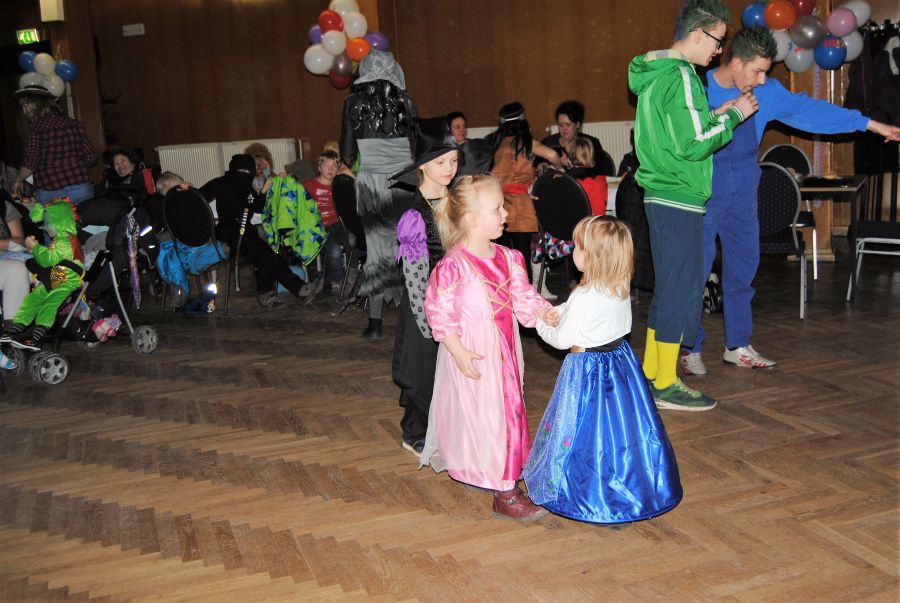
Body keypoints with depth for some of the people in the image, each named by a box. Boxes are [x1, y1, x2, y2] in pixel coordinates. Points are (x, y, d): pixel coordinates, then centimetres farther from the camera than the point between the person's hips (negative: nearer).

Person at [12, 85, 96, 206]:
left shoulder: (34, 127, -2)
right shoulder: (74, 124, 9)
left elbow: (30, 163, -7)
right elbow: (91, 156, 7)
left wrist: (18, 181, 11)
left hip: (49, 193, -4)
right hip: (81, 189, 4)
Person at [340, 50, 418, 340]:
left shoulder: (354, 102, -1)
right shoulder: (405, 101, 2)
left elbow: (348, 154, -2)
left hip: (370, 182, -1)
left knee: (376, 244, 5)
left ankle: (375, 323, 5)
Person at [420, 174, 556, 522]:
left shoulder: (508, 258, 3)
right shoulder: (453, 265, -20)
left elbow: (523, 297, 6)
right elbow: (439, 312, -17)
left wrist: (545, 313, -12)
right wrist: (458, 351, -20)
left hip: (504, 348, 8)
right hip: (472, 352, -8)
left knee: (508, 409, 19)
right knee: (482, 414, 1)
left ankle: (507, 476, 38)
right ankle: (504, 493, 12)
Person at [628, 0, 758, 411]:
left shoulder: (655, 74, 15)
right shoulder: (680, 76, -16)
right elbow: (693, 145, -19)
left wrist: (715, 116, 13)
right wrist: (733, 115, -7)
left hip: (661, 197, 10)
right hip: (679, 200, -10)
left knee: (668, 286, 16)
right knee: (682, 289, -3)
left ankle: (650, 373, 23)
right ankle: (666, 386, 4)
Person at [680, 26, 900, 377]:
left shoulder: (767, 92, 4)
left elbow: (810, 110, 9)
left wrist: (872, 125, 10)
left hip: (743, 194, 6)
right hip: (703, 194, -6)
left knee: (743, 268, 10)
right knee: (695, 271, -6)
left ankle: (737, 346, 23)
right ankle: (690, 349, 7)